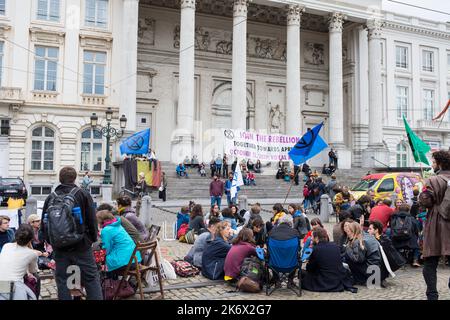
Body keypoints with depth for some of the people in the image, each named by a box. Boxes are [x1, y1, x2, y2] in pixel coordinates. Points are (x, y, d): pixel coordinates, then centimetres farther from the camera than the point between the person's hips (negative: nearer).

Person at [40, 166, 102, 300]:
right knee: (91, 278, 3)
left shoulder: (51, 198, 5)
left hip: (59, 246, 3)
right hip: (81, 244, -3)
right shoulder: (83, 194, -4)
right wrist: (92, 238, 8)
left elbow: (44, 223, 10)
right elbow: (92, 220, -4)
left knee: (61, 279, 11)